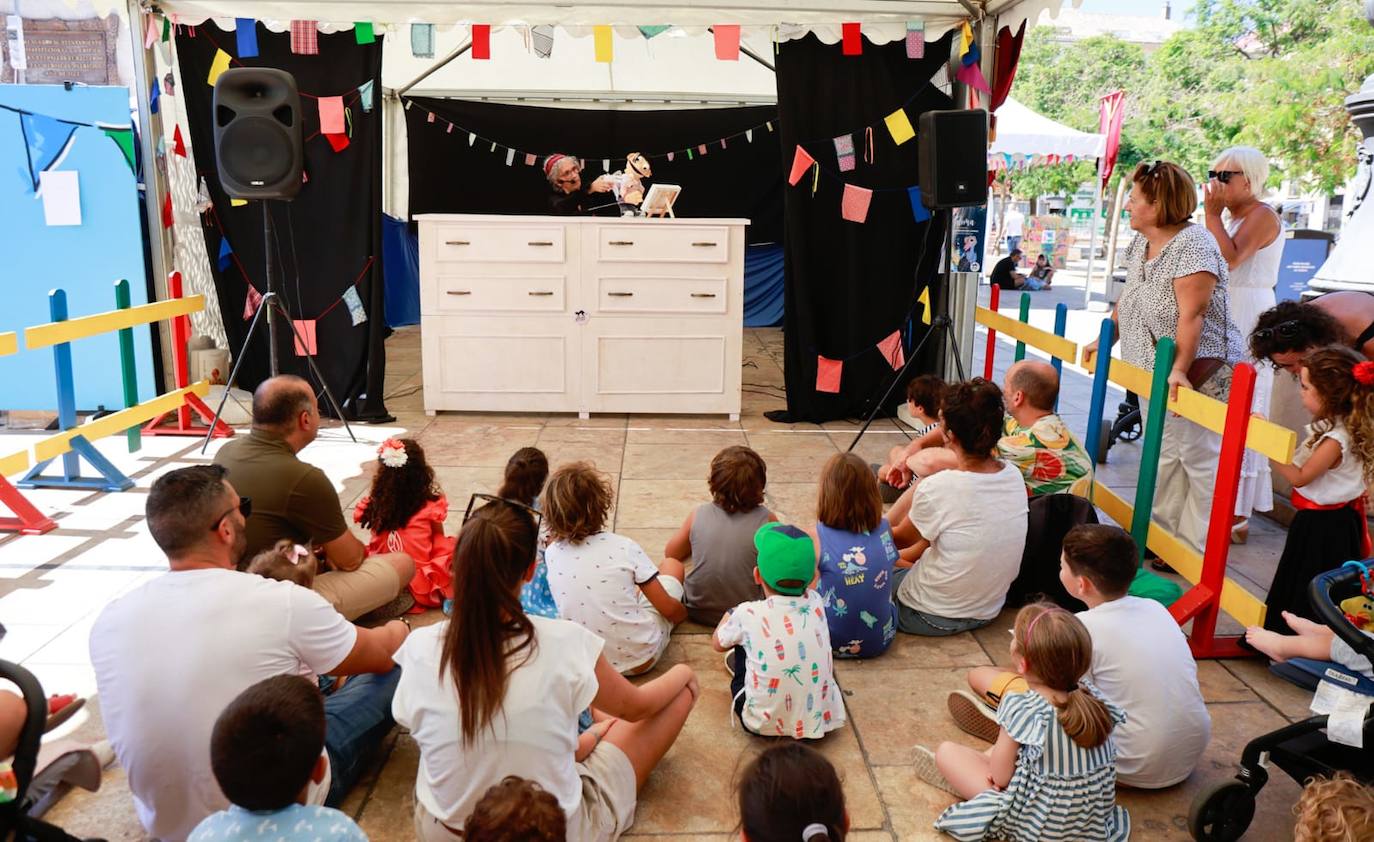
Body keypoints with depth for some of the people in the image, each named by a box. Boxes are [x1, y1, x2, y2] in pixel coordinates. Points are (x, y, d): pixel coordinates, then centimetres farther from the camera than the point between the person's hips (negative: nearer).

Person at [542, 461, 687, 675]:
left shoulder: (551, 554, -12)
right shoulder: (623, 547, -20)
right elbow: (668, 609, -8)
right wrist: (683, 612, 9)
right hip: (642, 658, -3)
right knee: (672, 565, 19)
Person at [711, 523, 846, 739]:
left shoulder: (748, 614, -16)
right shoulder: (815, 602, -7)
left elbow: (718, 643, 8)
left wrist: (732, 614, 24)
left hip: (763, 724, -3)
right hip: (821, 720, 3)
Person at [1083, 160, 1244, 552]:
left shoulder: (1193, 244, -18)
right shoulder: (1141, 243, 9)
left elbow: (1192, 314, -25)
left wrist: (1179, 370, -31)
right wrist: (1106, 339, 19)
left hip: (1192, 376, -9)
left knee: (1198, 460, 0)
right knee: (1163, 457, 17)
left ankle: (1197, 549, 10)